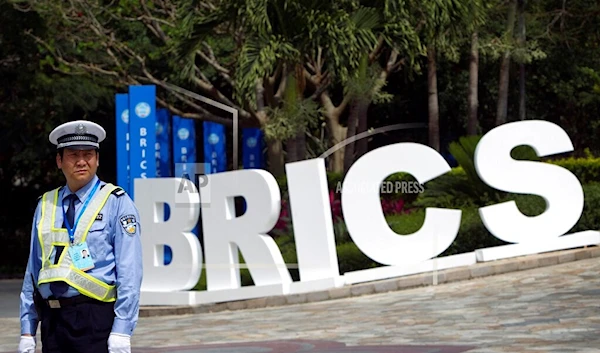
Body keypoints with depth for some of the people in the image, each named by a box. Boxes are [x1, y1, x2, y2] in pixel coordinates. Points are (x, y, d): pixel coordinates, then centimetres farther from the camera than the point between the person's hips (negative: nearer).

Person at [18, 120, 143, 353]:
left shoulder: (117, 203, 0)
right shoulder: (45, 206, 14)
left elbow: (129, 272, -6)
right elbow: (33, 271, 16)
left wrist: (122, 331, -14)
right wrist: (27, 331, 11)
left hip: (96, 319, -5)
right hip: (52, 319, 5)